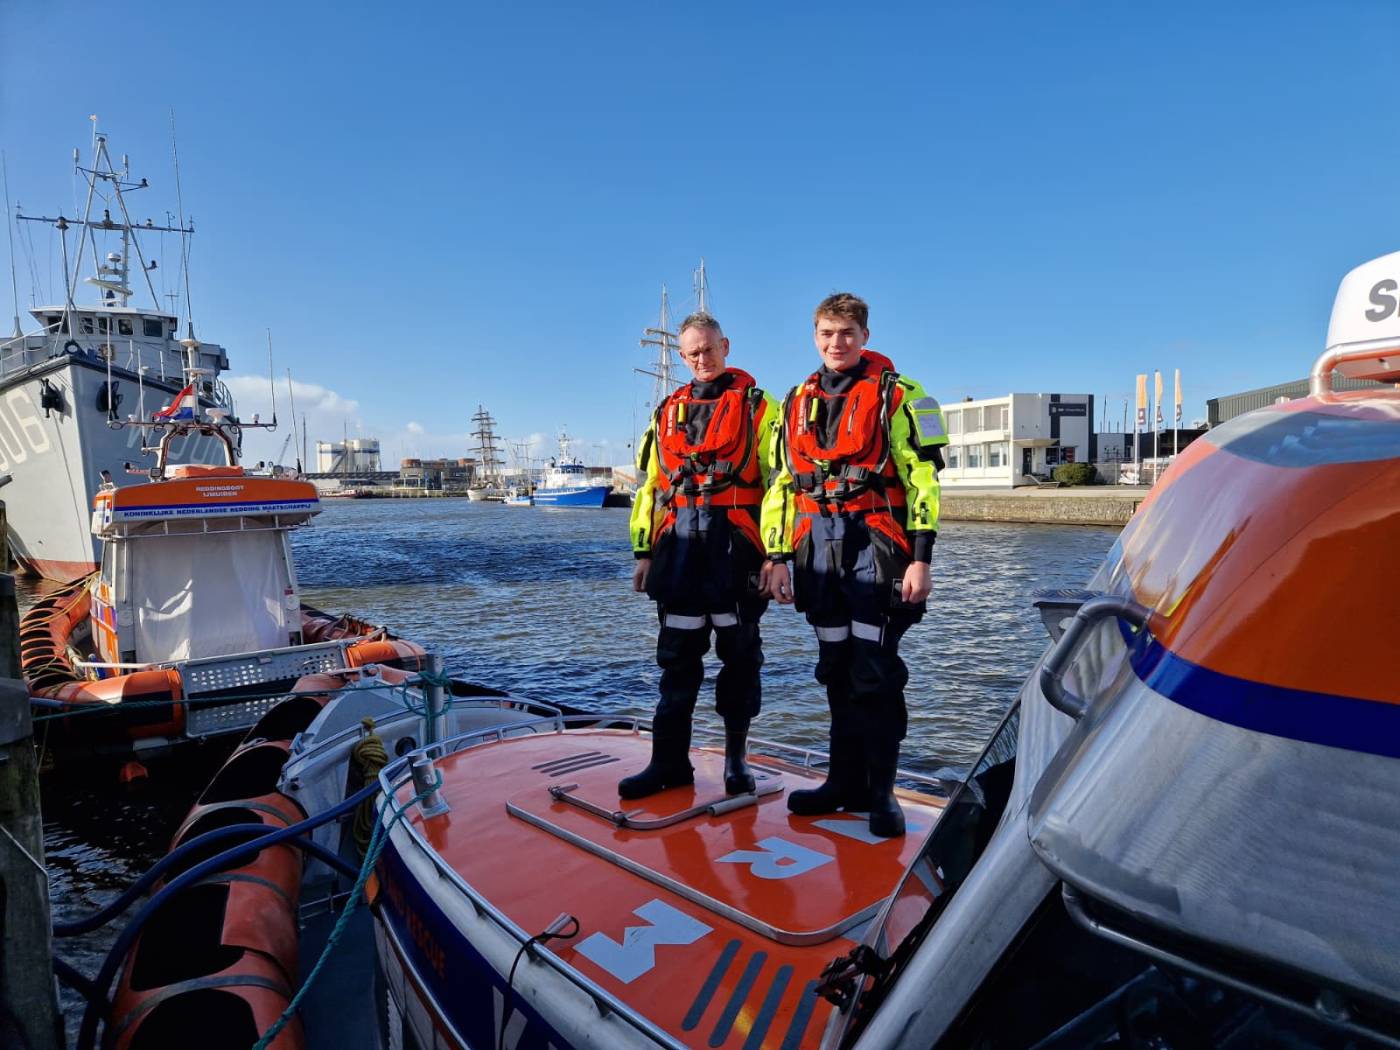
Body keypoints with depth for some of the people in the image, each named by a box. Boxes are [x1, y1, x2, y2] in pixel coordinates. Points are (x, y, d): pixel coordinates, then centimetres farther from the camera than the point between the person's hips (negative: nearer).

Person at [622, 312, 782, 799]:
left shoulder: (757, 406, 3)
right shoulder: (668, 412, 17)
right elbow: (650, 485, 16)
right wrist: (645, 550, 10)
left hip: (734, 541, -3)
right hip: (679, 544, 4)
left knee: (739, 653, 6)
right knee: (677, 655, 7)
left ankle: (736, 758, 20)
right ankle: (670, 761, 15)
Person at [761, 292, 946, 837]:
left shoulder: (896, 394, -1)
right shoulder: (799, 402, 15)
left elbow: (922, 480, -6)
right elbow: (784, 484, 15)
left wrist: (920, 560, -13)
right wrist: (778, 557, 9)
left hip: (877, 547, -5)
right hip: (819, 554, 5)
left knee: (874, 674, -4)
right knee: (836, 671, 12)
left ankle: (880, 790, 10)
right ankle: (846, 781, 24)